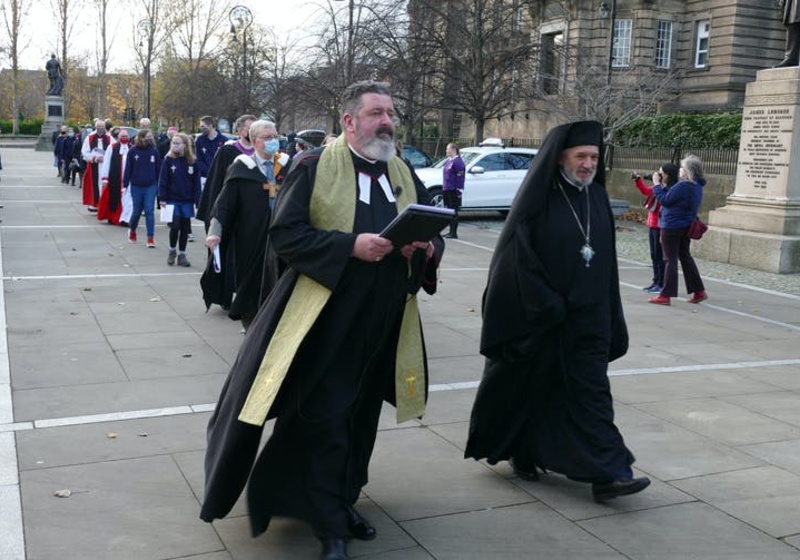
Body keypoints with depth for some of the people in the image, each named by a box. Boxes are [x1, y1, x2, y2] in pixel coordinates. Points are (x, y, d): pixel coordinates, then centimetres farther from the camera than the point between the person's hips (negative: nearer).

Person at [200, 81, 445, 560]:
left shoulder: (404, 174, 10)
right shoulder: (316, 168, -6)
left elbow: (434, 234, 14)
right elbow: (284, 234, -12)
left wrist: (428, 248, -10)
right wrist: (349, 245, -23)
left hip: (384, 323, 6)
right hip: (327, 320, -5)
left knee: (360, 418, 17)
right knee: (324, 420, -1)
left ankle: (341, 501, 36)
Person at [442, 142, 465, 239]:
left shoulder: (458, 161, -14)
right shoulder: (448, 161, 15)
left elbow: (460, 177, -18)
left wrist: (459, 191, -22)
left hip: (453, 191, -9)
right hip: (446, 190, 9)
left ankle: (454, 233, -2)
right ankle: (451, 231, 20)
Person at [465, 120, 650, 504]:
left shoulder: (597, 197, 6)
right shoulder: (538, 199, -10)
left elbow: (606, 258, 10)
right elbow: (521, 258, -13)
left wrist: (609, 319, 9)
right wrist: (549, 308, -15)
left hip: (587, 318, 4)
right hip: (536, 318, -4)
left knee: (591, 391, 2)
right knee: (530, 388, 11)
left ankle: (606, 474, 5)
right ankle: (521, 453, 32)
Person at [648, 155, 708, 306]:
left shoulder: (683, 186, -22)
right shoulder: (696, 186, 8)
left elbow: (665, 200, -17)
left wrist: (657, 185, -7)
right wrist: (664, 186, 8)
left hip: (672, 227, -9)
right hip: (686, 226, 9)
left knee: (670, 260, -2)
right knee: (685, 257, 18)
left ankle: (665, 296, 4)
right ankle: (699, 291, 21)